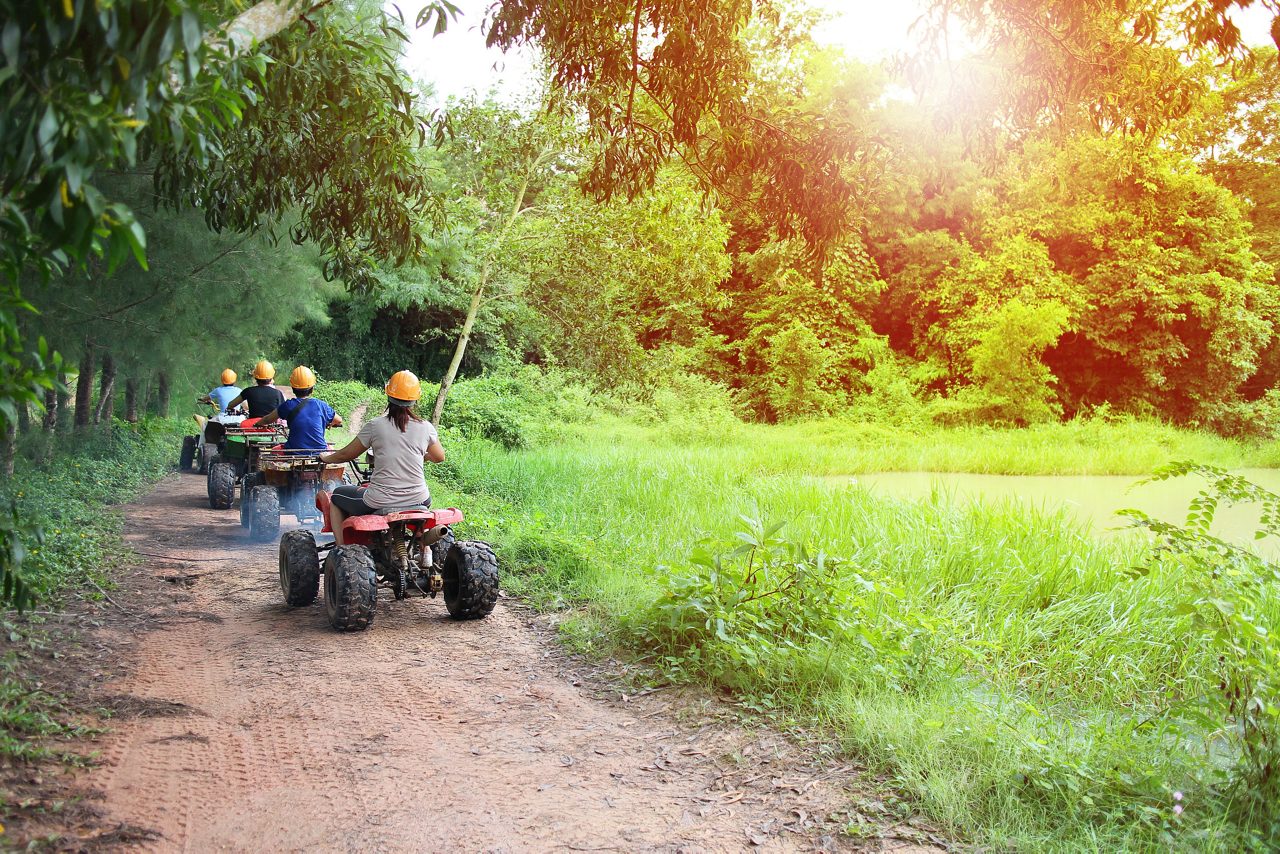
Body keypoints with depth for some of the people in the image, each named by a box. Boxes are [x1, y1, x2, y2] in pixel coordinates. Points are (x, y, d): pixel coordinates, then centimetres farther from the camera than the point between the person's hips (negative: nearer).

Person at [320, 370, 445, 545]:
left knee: (337, 496, 25)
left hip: (379, 503, -3)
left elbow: (346, 455, 4)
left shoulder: (375, 426, -8)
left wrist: (326, 458, 25)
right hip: (417, 501, 3)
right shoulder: (426, 428, -3)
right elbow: (439, 457, 14)